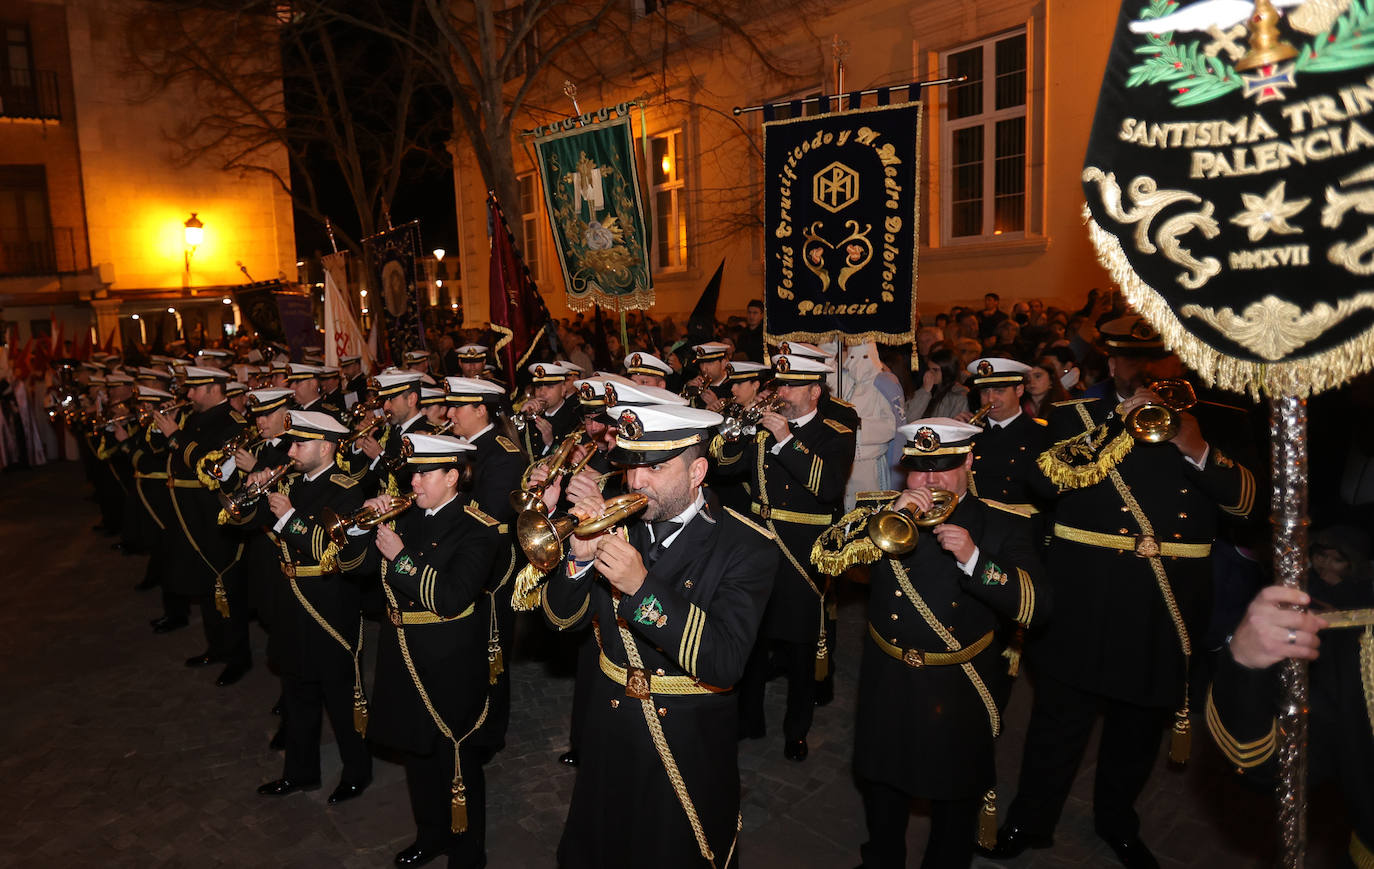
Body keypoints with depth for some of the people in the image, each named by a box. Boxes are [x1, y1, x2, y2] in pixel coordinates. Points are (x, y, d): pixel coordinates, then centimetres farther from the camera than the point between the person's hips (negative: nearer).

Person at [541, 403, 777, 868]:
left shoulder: (744, 546, -18)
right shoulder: (617, 523, -6)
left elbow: (723, 664, -28)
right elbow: (562, 617, -2)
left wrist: (642, 586, -37)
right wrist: (581, 556, -23)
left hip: (690, 751, -4)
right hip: (608, 739, 4)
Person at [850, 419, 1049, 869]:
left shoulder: (1003, 525, -8)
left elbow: (1034, 607, -18)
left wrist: (973, 558, -32)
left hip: (960, 691, -2)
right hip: (888, 685, 3)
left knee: (956, 795, 17)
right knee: (881, 783, 22)